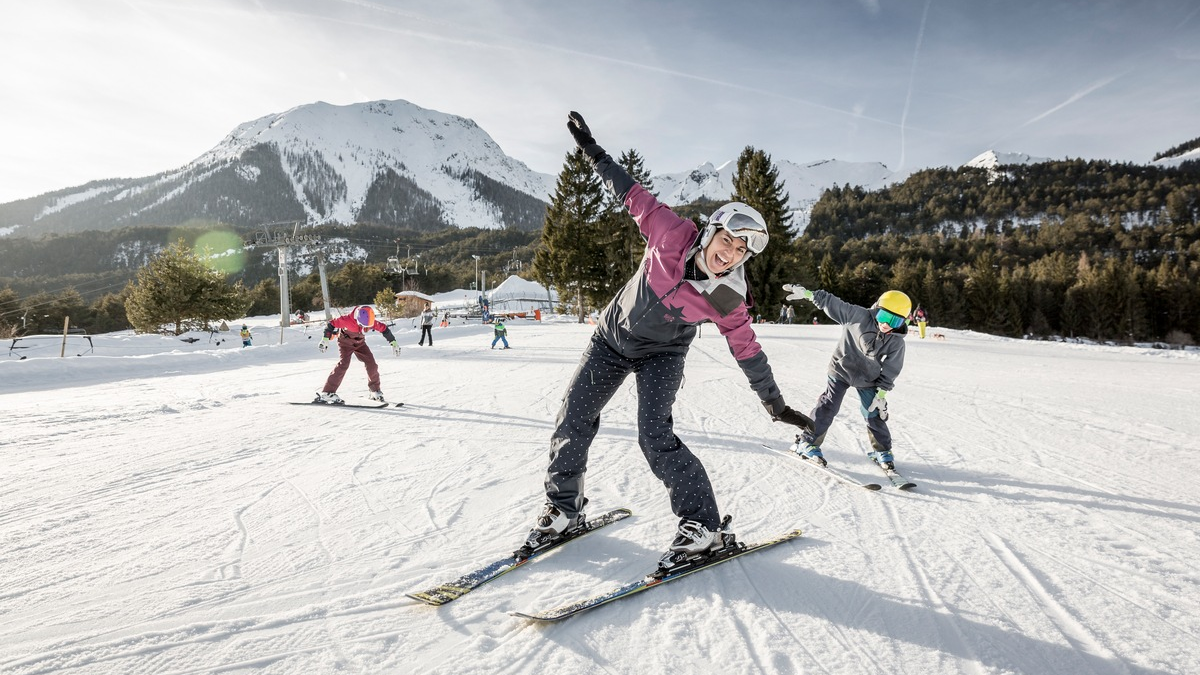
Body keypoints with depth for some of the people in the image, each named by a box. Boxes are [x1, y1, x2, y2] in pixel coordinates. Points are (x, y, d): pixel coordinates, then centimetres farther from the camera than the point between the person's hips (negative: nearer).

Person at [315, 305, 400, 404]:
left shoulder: (372, 322, -24)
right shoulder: (347, 320, -34)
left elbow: (384, 329, -8)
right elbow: (331, 324, -22)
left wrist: (393, 342, -4)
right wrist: (325, 339, -24)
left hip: (360, 342, 4)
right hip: (345, 342, -4)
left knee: (372, 364, -7)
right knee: (343, 364, -23)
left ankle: (375, 391, 11)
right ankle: (326, 393, -23)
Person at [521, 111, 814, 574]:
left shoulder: (727, 299, -21)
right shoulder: (673, 234, -22)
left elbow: (747, 351, -9)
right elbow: (632, 195, -10)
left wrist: (776, 405, -2)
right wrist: (592, 151, -8)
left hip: (661, 355, -3)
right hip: (612, 336, 3)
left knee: (655, 437, -20)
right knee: (572, 421, 1)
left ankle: (704, 527, -5)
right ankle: (563, 510, 19)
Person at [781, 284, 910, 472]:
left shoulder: (897, 341, -10)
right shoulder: (859, 316, -19)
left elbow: (891, 369, -2)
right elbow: (833, 303, -15)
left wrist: (882, 391, -6)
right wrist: (808, 294, -21)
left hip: (868, 379, 3)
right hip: (842, 370, -3)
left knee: (875, 414, 8)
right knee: (828, 407, -7)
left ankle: (882, 450, 28)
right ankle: (807, 442, 2)